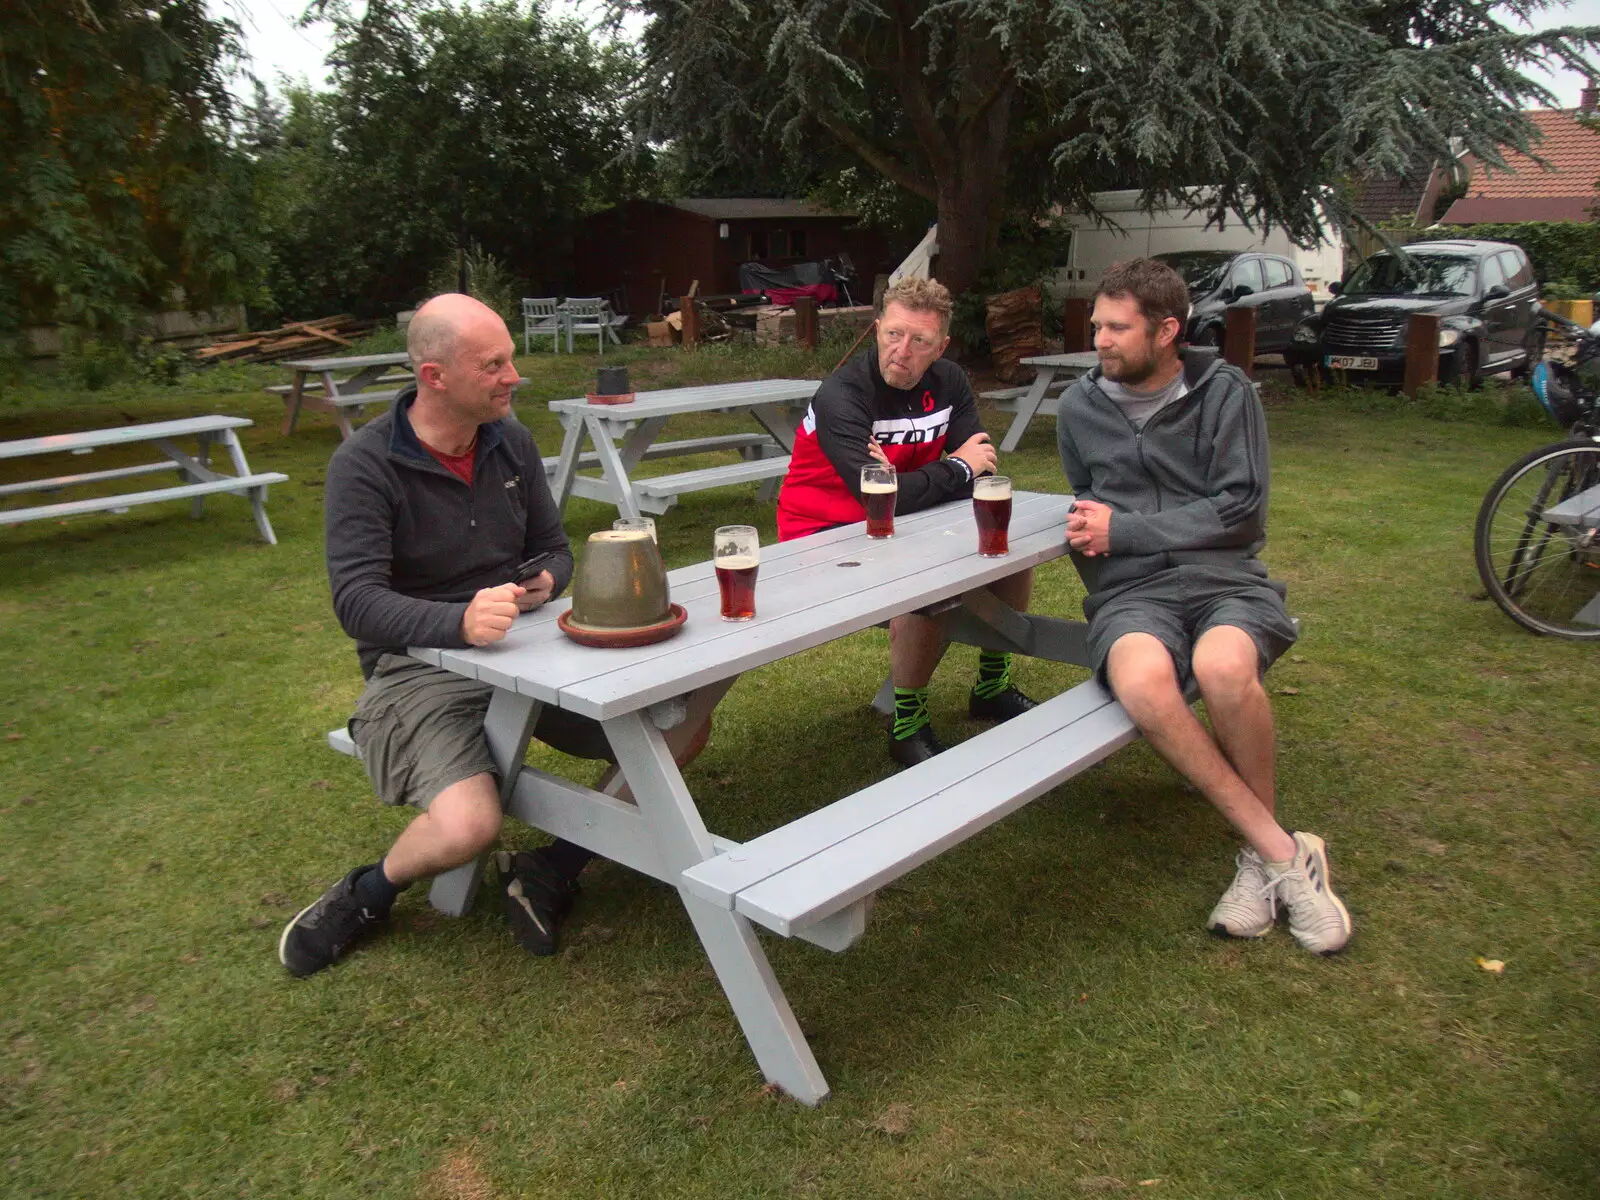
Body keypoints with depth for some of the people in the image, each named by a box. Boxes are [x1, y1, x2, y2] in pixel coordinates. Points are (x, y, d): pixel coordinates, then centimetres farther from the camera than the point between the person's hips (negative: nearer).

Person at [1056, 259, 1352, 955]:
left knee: (1223, 666, -38)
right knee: (1141, 677, -36)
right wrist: (1091, 530, 5)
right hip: (1129, 591, 1)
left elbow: (1241, 510, -3)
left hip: (1223, 575, -1)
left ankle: (1260, 858, -13)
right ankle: (1283, 853, -23)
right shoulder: (1080, 407, 16)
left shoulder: (1224, 393, 7)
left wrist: (1123, 530, -7)